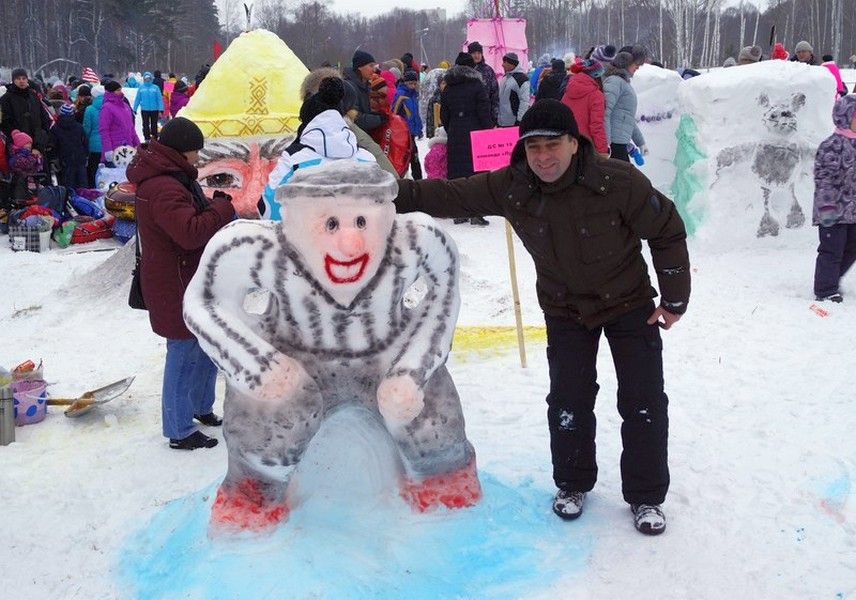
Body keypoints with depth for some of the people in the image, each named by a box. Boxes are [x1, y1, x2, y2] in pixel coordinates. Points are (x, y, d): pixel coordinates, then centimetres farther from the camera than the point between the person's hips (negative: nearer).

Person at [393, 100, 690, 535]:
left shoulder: (618, 182, -28)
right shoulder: (510, 187, -19)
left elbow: (667, 232, -17)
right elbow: (450, 196, -11)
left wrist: (675, 298, -12)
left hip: (629, 304, -2)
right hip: (565, 310, 2)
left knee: (644, 403, 1)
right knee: (568, 401, 5)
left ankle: (646, 496, 20)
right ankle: (572, 484, 29)